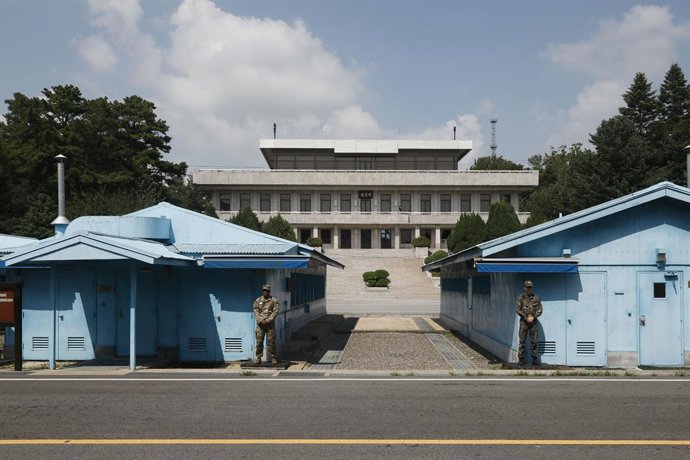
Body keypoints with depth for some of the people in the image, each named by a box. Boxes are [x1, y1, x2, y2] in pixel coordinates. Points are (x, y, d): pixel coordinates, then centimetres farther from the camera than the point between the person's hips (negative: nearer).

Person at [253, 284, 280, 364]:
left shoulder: (274, 301, 3)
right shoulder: (258, 301, 10)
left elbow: (275, 312, -4)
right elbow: (256, 311, 4)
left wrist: (267, 320, -13)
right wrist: (260, 320, -10)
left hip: (270, 324, -2)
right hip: (260, 324, 2)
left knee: (271, 341, -2)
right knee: (259, 341, 1)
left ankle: (273, 357, 6)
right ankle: (258, 358, 8)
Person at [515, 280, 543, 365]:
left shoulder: (536, 298, 4)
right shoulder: (520, 297, 1)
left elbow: (539, 310, 3)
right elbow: (518, 310, -4)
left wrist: (533, 317, -12)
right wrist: (526, 318, -11)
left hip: (533, 321, 1)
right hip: (524, 321, -1)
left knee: (534, 342, 3)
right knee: (522, 341, 0)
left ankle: (534, 359, 10)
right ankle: (521, 359, 7)